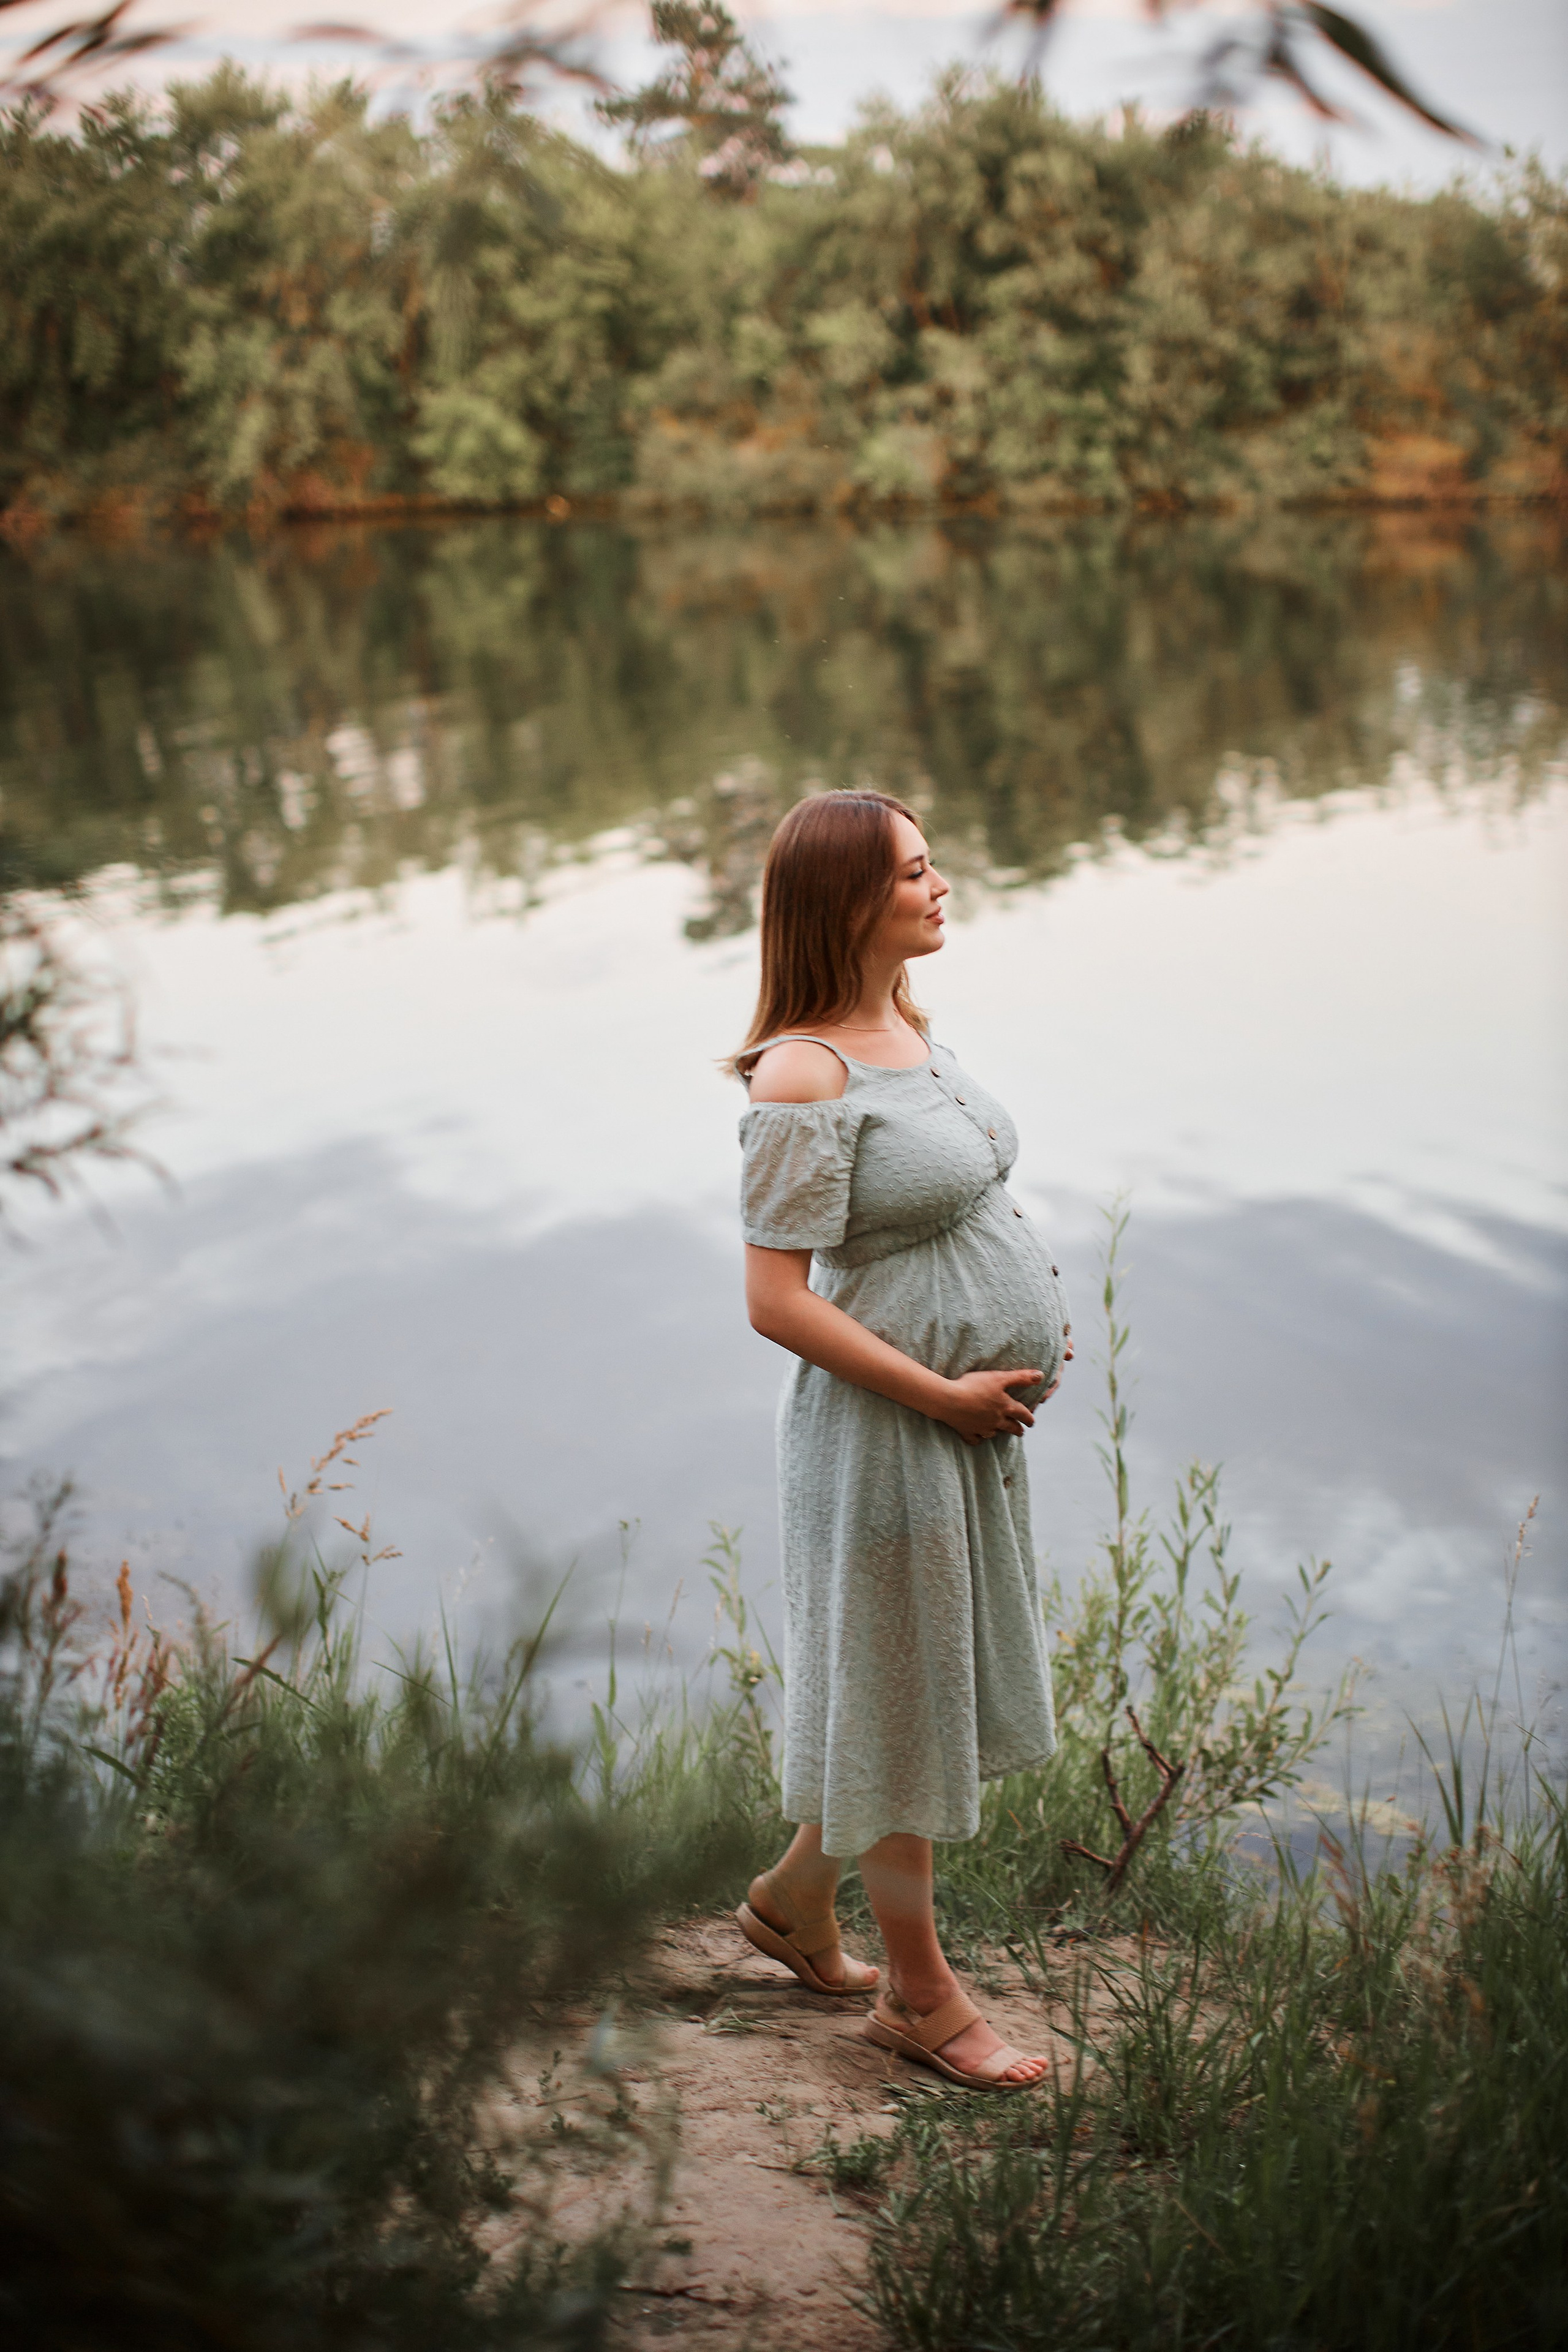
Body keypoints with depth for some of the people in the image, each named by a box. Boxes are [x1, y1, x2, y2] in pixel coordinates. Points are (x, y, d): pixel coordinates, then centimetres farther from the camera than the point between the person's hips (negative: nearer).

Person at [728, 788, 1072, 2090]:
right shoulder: (802, 1075, -21)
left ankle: (796, 1897, 41)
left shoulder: (907, 1028, 7)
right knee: (898, 1699, 8)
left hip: (979, 1413, 9)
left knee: (938, 1680, 21)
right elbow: (778, 1302, -23)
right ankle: (920, 1992, 27)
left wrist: (1034, 1317, 6)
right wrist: (943, 1394, -18)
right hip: (891, 1431, -9)